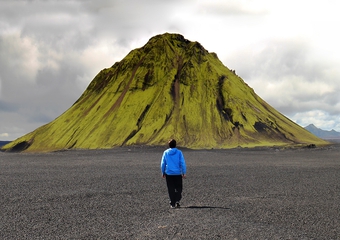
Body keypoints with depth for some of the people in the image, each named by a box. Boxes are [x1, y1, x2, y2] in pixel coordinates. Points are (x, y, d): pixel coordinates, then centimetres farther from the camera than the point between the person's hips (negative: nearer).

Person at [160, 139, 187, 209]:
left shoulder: (165, 152, 2)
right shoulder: (179, 152, -3)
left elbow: (163, 163, 4)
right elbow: (182, 163, -4)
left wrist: (163, 173, 14)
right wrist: (184, 173, 0)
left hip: (169, 174, 1)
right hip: (178, 173, -1)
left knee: (171, 189, 7)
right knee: (179, 188, 12)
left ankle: (172, 204, 4)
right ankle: (177, 200, -6)